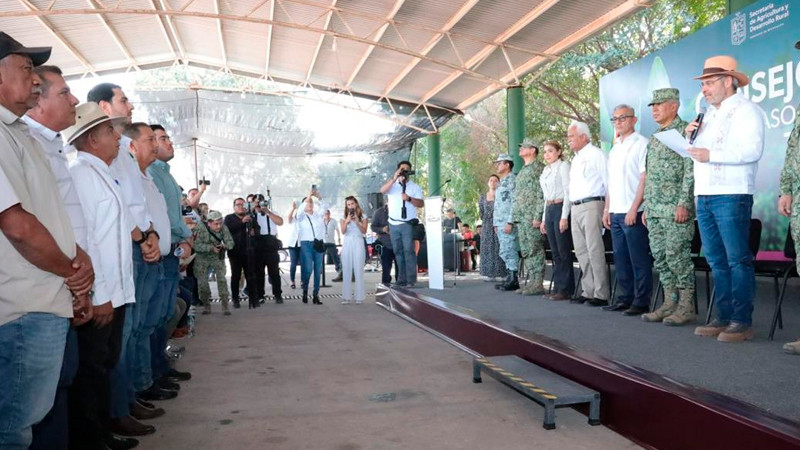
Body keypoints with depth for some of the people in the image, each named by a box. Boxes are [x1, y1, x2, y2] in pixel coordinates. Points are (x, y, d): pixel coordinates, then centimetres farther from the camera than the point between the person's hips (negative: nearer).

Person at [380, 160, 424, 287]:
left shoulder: (415, 187, 7)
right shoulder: (392, 184, 11)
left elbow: (421, 203, -2)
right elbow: (382, 190, -10)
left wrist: (409, 198, -18)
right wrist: (394, 178, -19)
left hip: (408, 224, -3)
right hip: (393, 224, 3)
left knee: (409, 251, -9)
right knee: (398, 252, 5)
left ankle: (411, 280, -10)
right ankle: (401, 279, 8)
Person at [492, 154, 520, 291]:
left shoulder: (512, 180, -7)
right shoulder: (501, 182, 22)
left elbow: (514, 203, -15)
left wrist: (510, 222, -20)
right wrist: (496, 223, 19)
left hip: (508, 223, -9)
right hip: (500, 223, 9)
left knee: (509, 251, -9)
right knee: (505, 252, 9)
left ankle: (514, 280, -4)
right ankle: (510, 277, 14)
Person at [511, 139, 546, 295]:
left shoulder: (538, 168, -5)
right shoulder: (522, 171, 22)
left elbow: (542, 194, -13)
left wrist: (538, 216, -19)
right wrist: (514, 217, 17)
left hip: (532, 216, -9)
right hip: (520, 217, 9)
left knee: (535, 249, -8)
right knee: (526, 250, 9)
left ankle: (538, 284, -6)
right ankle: (532, 281, 13)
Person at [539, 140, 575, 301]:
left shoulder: (563, 166, -4)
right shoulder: (546, 171, 18)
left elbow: (568, 192, -10)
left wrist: (564, 217, -17)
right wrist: (544, 218, 17)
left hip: (560, 208, -8)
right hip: (549, 210, 8)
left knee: (563, 251, -5)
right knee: (555, 252, 8)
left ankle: (566, 289, -1)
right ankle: (558, 287, 12)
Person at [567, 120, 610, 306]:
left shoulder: (595, 154, -4)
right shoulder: (575, 159, 22)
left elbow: (609, 182, -9)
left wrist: (607, 208, -15)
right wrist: (572, 206, 16)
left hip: (591, 205, -9)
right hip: (575, 208, 9)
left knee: (595, 251, -10)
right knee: (581, 252, 9)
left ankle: (601, 294, -7)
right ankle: (588, 291, 15)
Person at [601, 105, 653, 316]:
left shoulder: (641, 144, -5)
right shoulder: (614, 149, 19)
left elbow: (644, 178, -11)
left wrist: (634, 209, -17)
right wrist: (607, 209, 14)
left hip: (633, 213, -8)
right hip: (616, 213, 8)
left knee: (639, 260, -3)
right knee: (621, 259, 11)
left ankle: (641, 302, 2)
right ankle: (626, 298, 18)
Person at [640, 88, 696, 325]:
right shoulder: (655, 137, 19)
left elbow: (691, 171, -14)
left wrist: (684, 203, -20)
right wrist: (647, 207, 18)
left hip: (676, 209, -8)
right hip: (655, 210, 8)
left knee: (677, 256, -7)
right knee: (660, 257, 9)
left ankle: (686, 306, 2)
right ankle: (670, 303, 16)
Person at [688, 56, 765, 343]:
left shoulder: (745, 110, -2)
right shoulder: (708, 115, 22)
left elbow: (752, 150, -16)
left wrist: (711, 154, -19)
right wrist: (692, 137, 8)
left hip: (731, 196, -8)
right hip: (704, 197, 8)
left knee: (738, 261, -7)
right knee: (717, 262, 8)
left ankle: (742, 322, -3)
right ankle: (724, 318, 13)